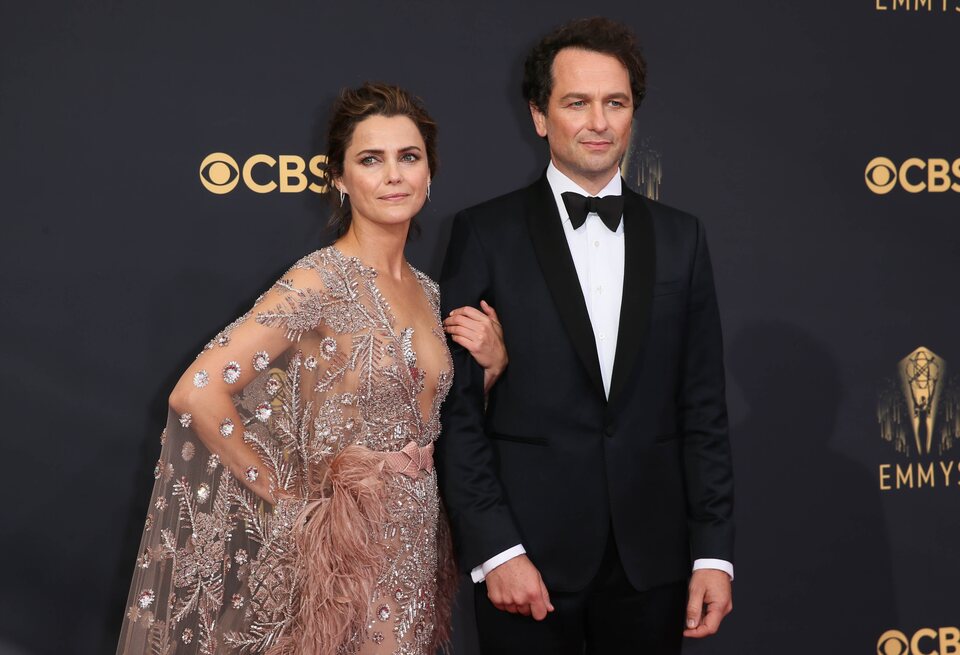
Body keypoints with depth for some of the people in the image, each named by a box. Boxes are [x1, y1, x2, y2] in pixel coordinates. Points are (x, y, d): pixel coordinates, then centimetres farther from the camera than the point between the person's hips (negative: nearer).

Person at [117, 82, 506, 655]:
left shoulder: (426, 290, 7)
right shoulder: (320, 283, -16)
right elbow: (197, 393, -24)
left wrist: (490, 364, -1)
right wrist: (282, 492, -14)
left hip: (415, 551, 7)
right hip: (345, 551, -7)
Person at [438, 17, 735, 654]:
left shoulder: (680, 238, 6)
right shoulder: (486, 233, -2)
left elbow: (704, 407, 6)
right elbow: (456, 407, -4)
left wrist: (714, 552, 1)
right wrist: (494, 548, -10)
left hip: (651, 557, 3)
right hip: (528, 556, -2)